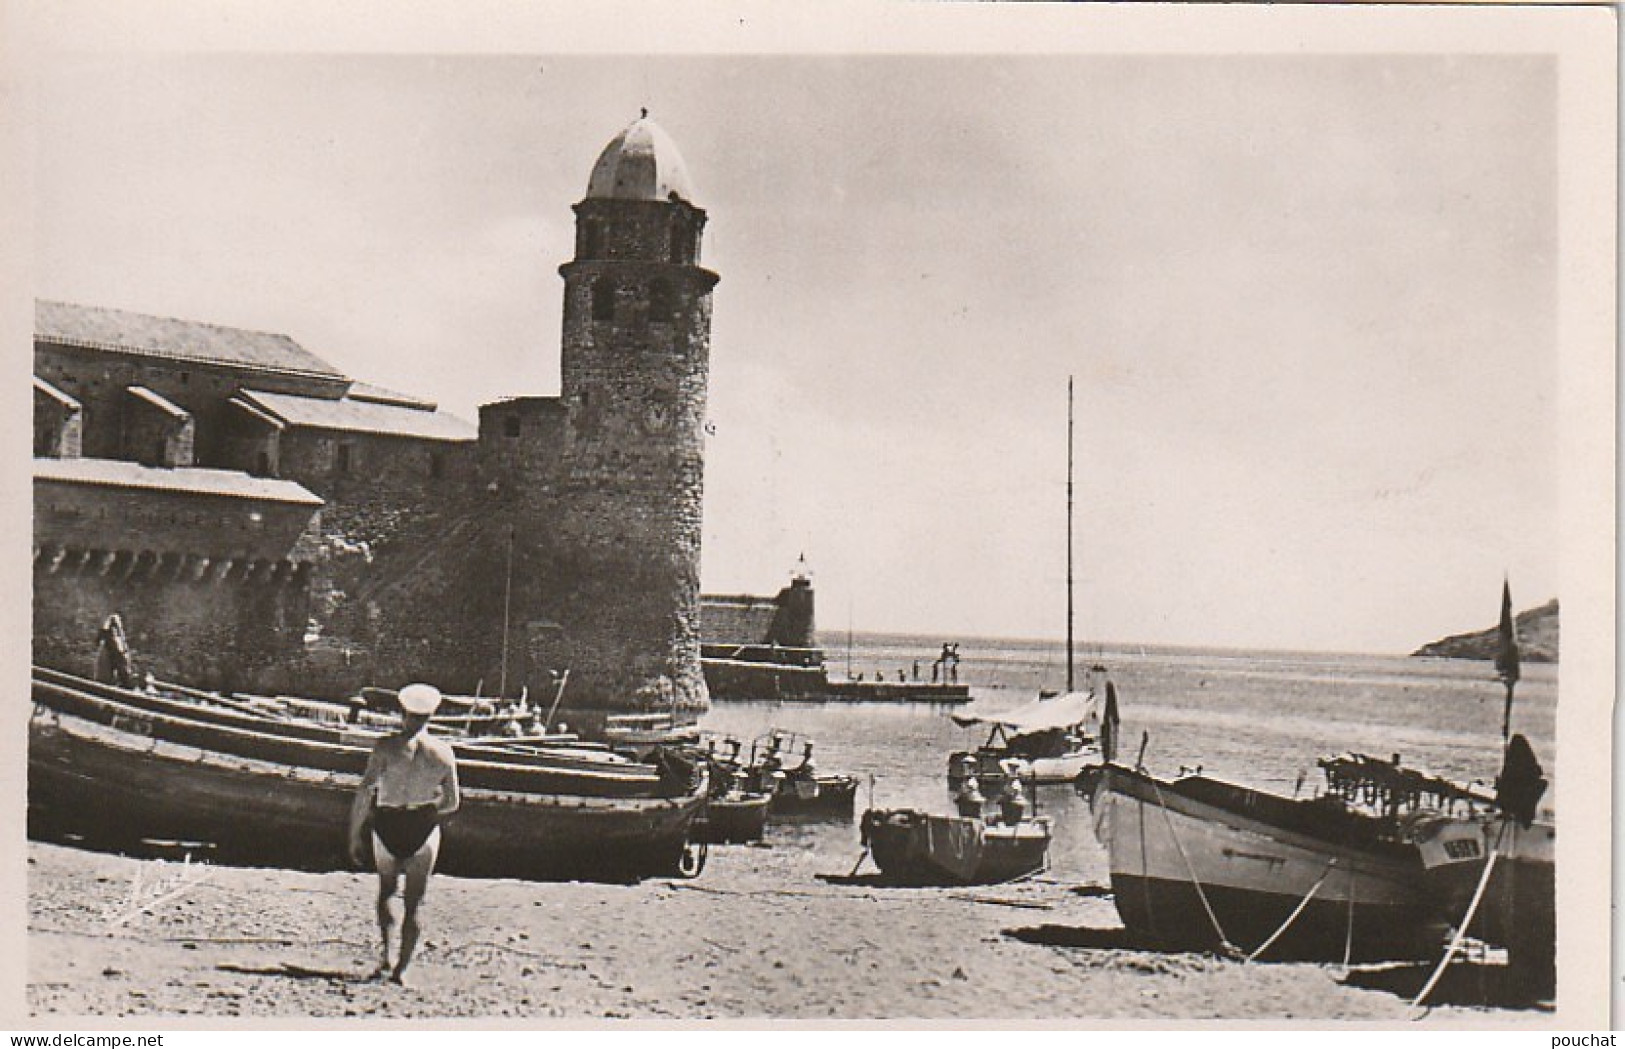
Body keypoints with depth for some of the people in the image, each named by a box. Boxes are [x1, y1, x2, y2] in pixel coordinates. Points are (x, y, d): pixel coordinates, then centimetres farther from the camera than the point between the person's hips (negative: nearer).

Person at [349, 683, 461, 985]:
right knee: (413, 903, 10)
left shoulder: (386, 746, -9)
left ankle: (384, 949, 8)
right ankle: (401, 969, 8)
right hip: (424, 829, 1)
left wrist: (355, 834, -5)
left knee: (385, 890, 24)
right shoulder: (444, 752, -3)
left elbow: (364, 792, -13)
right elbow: (452, 803, 4)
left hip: (387, 825, 0)